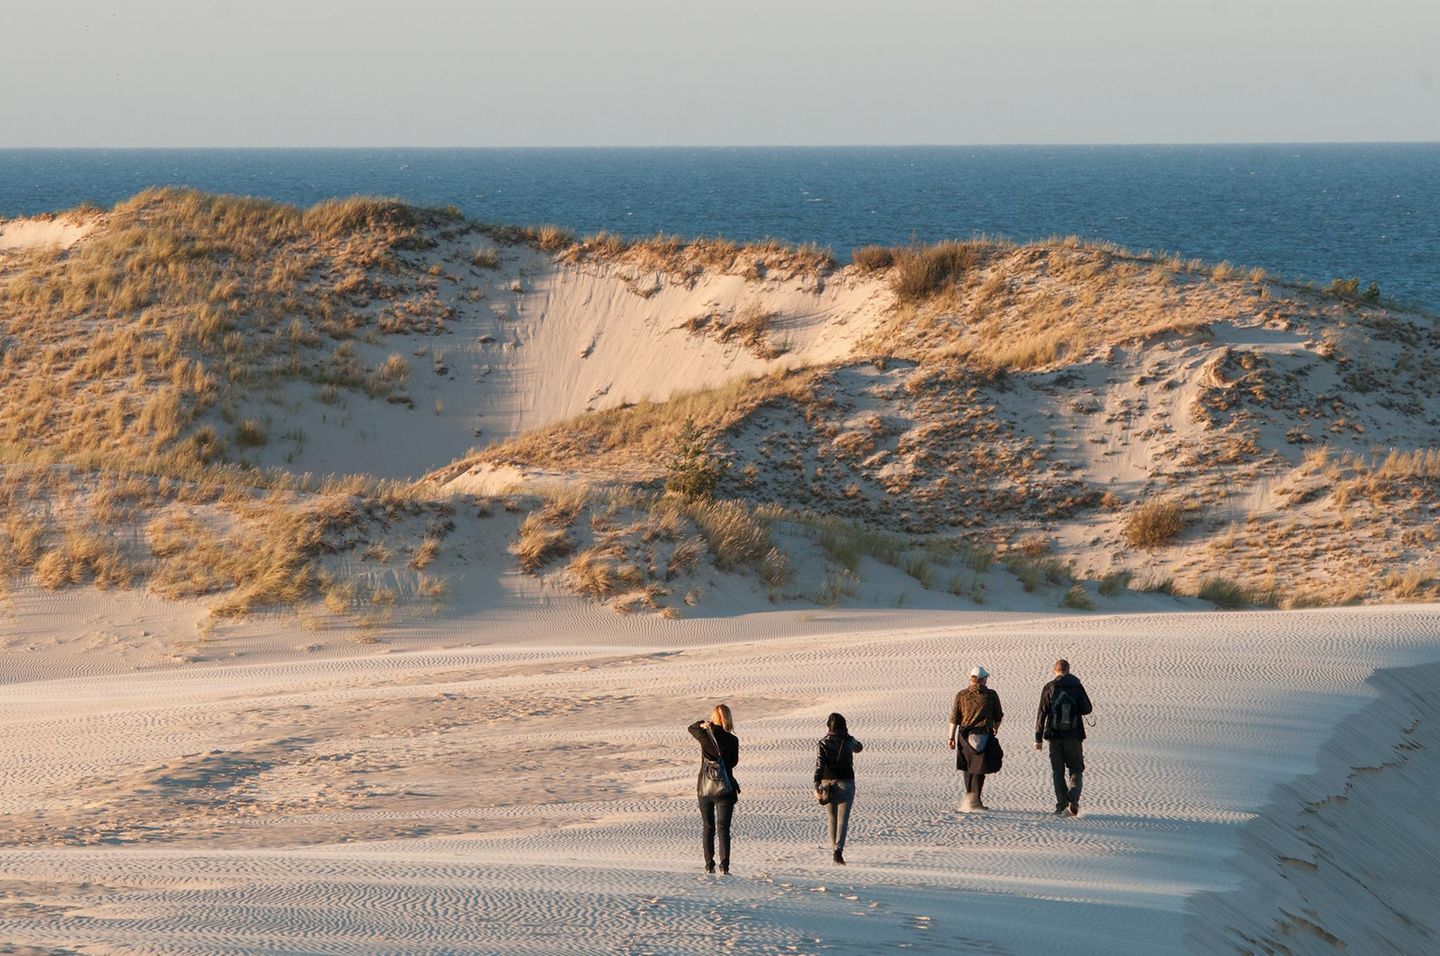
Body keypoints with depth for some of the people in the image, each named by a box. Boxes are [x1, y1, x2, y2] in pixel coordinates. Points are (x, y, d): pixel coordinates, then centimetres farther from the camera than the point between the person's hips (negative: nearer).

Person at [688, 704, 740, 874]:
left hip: (705, 788, 2)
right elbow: (734, 761, 3)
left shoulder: (705, 736, -5)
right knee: (723, 828, -3)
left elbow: (691, 728, 16)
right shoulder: (732, 740, -11)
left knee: (708, 828, 15)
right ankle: (724, 865, -17)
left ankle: (709, 865, 17)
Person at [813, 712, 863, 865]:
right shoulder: (848, 741, -3)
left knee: (832, 819, 16)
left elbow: (819, 765, -13)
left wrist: (817, 787, -18)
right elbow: (859, 748, 20)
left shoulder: (822, 744, -4)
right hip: (846, 784, -1)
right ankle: (838, 850, -22)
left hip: (827, 783, 1)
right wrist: (847, 735, 20)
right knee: (843, 819, -5)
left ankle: (834, 850, 23)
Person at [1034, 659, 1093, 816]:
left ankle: (1061, 805, 2)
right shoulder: (1077, 687, -2)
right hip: (1074, 736, 0)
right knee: (1076, 769, 10)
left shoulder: (1049, 688, -1)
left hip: (1055, 735, 0)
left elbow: (1042, 713, -3)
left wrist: (1038, 738, 0)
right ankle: (1073, 799, -13)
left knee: (1057, 772, 8)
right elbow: (1087, 709, -1)